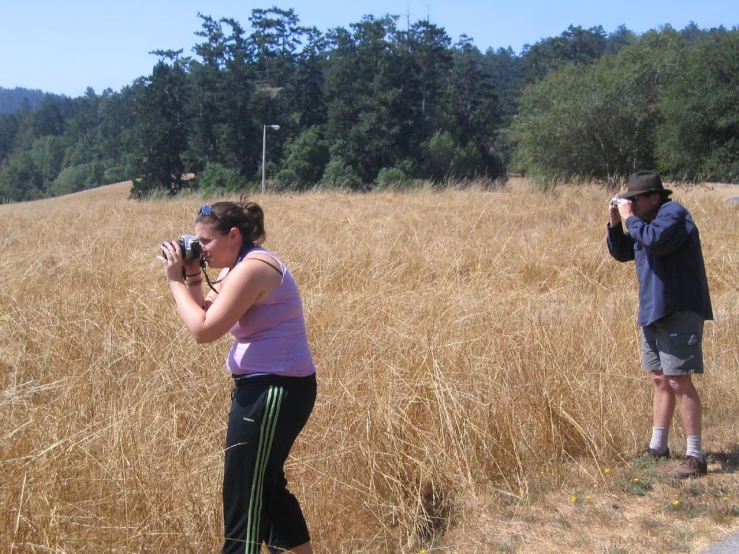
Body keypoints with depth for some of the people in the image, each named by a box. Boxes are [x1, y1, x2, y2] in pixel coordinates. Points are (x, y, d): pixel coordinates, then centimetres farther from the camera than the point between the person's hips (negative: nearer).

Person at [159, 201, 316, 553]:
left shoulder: (252, 267, -19)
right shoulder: (239, 268, 13)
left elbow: (204, 330, -22)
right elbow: (204, 315, 17)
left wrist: (175, 280, -12)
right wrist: (192, 277, 2)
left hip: (275, 391, -11)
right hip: (266, 388, 11)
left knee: (244, 497, -4)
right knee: (265, 486, 23)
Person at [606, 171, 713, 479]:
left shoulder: (673, 213, -11)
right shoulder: (646, 222, 16)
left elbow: (655, 240, -29)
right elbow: (621, 253, 21)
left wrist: (630, 218, -15)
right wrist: (615, 223, 6)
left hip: (679, 312, -10)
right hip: (654, 312, 10)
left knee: (680, 382, -11)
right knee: (660, 380, 14)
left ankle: (695, 456, -7)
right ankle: (658, 447, 24)